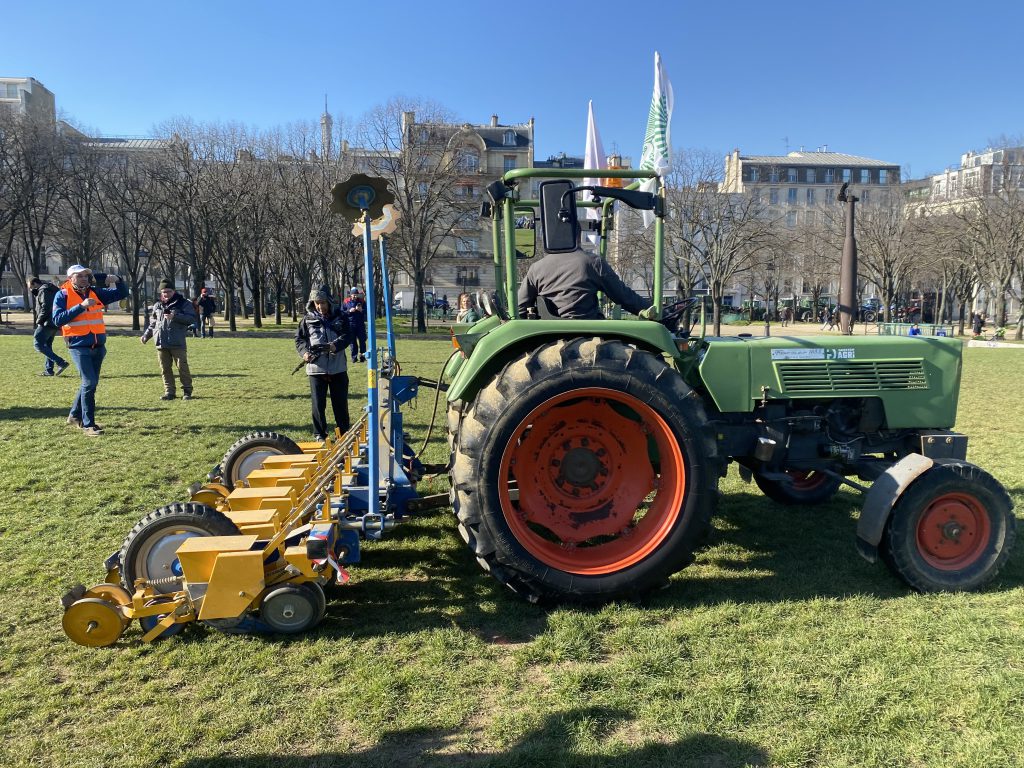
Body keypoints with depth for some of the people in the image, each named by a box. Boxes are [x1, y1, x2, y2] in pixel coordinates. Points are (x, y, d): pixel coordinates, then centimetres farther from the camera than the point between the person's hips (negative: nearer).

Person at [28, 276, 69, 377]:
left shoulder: (43, 291, -9)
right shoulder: (51, 290, 22)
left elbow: (45, 307, -20)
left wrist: (39, 320, -12)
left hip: (47, 323, -10)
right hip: (54, 323, 10)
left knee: (38, 344, -12)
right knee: (47, 345, 16)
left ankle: (61, 362, -21)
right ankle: (49, 370, 17)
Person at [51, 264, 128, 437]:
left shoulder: (96, 293, 10)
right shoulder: (63, 295, -2)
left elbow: (122, 293, 14)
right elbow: (58, 319, -14)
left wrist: (116, 280, -6)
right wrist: (81, 306, -20)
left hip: (98, 346, 6)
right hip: (79, 347, -6)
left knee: (91, 383, 14)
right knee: (89, 383, -13)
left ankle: (75, 416, 33)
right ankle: (88, 425, -7)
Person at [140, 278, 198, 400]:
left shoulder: (184, 303, 1)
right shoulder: (157, 306, 16)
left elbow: (192, 318, -9)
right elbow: (152, 323, 25)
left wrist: (175, 316, -19)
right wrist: (146, 335, 16)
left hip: (178, 343, -5)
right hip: (161, 343, 5)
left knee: (182, 367, -5)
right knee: (165, 369, 7)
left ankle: (187, 391, 5)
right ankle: (169, 392, 14)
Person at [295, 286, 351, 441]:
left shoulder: (341, 317, 4)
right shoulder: (308, 319, 6)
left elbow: (347, 336, -5)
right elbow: (299, 339, 6)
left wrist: (334, 345, -24)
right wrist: (304, 352, -13)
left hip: (338, 368, 0)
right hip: (316, 368, 0)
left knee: (341, 402, 8)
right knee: (318, 403, 4)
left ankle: (344, 433, 21)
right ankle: (319, 434, 15)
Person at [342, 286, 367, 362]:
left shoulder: (362, 301, 6)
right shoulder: (346, 302, 4)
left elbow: (367, 311, 5)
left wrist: (361, 310, -15)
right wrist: (349, 311, -13)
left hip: (361, 324, 1)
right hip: (350, 324, 0)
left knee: (362, 340, 1)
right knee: (353, 342, 3)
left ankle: (362, 355, 10)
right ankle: (354, 357, 7)